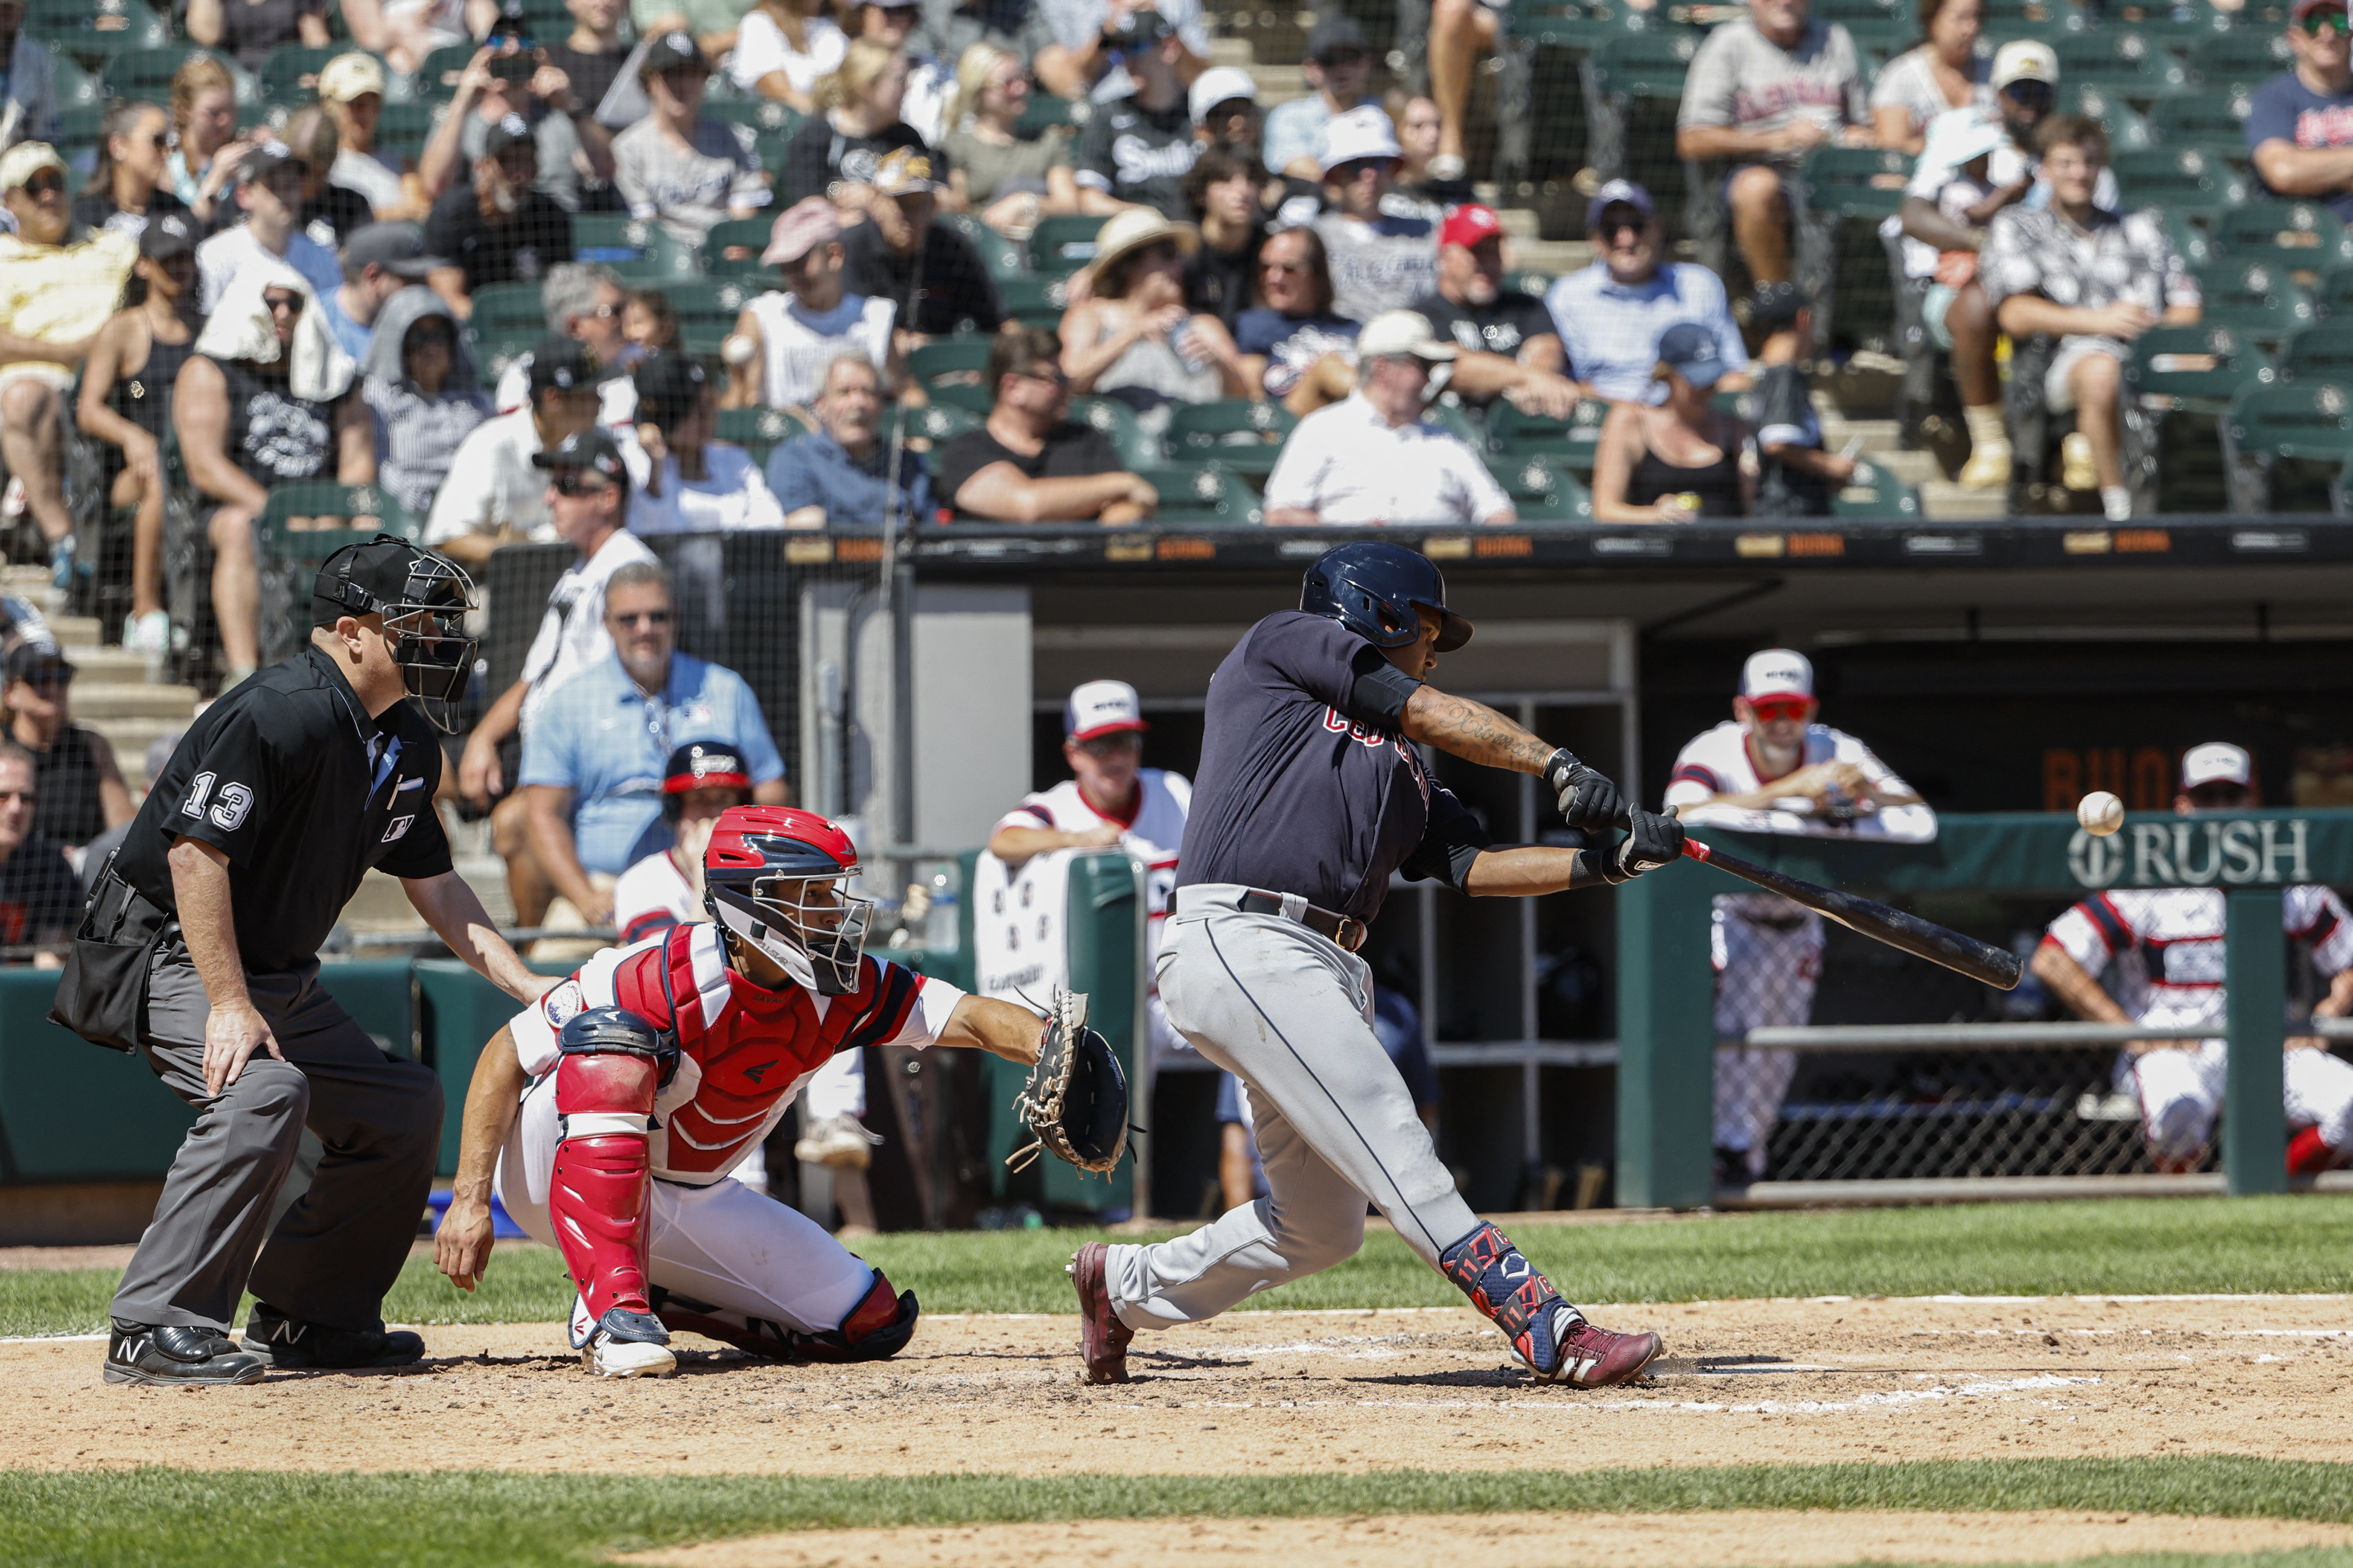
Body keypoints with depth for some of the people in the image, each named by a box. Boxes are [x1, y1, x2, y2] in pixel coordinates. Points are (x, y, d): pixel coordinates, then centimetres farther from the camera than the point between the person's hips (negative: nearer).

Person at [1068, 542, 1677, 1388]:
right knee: (1393, 1141, -19)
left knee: (1322, 1227, 9)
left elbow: (1469, 865, 16)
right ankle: (1550, 1333, -28)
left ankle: (1124, 1287, 28)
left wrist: (1602, 863, 3)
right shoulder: (1282, 642, 9)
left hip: (1328, 971, 9)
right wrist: (1558, 767, -6)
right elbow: (1429, 714, 0)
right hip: (1238, 941, -9)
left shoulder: (1401, 771, 29)